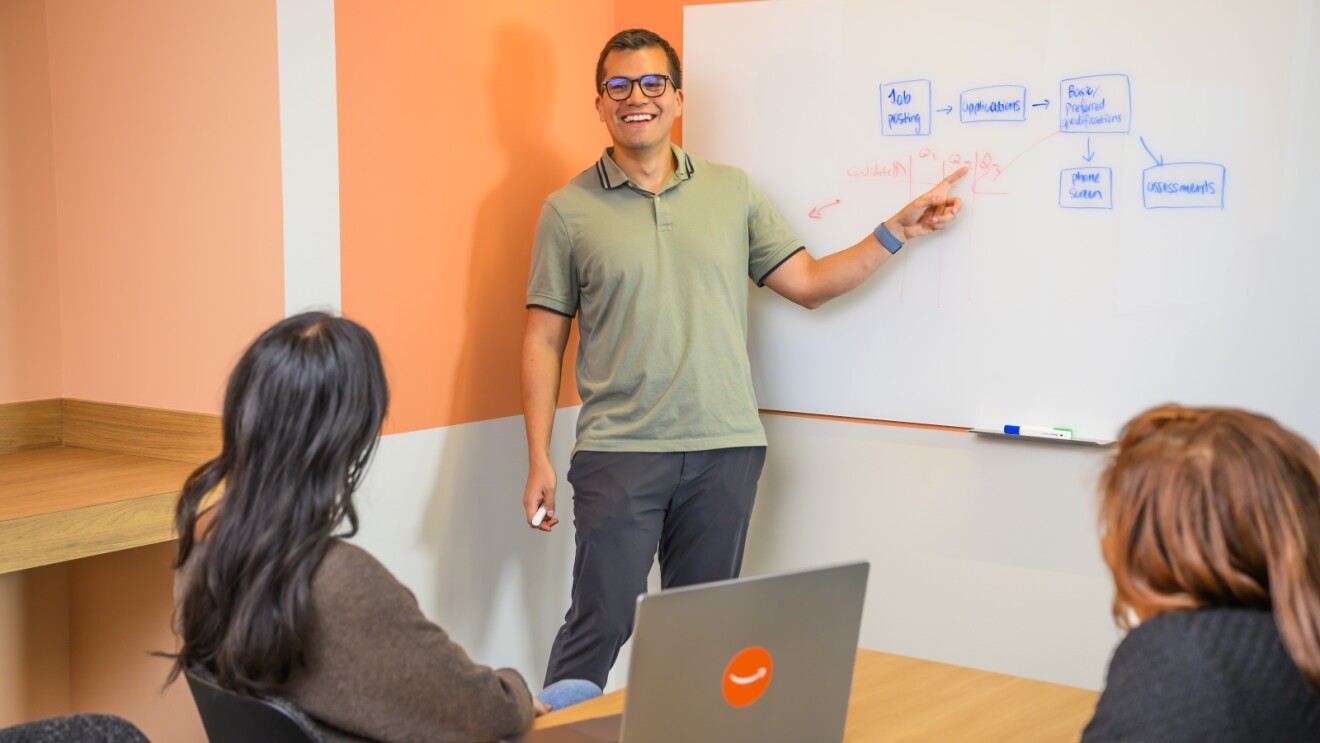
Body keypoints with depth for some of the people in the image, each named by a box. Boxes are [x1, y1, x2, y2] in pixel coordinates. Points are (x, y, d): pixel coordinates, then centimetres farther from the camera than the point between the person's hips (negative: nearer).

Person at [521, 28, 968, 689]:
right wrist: (538, 459, -3)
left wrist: (896, 232, 2)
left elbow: (808, 284, 11)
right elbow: (544, 341, 2)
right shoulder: (569, 210, 2)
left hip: (725, 451, 3)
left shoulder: (731, 192, 10)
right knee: (601, 622, -5)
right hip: (618, 453, -3)